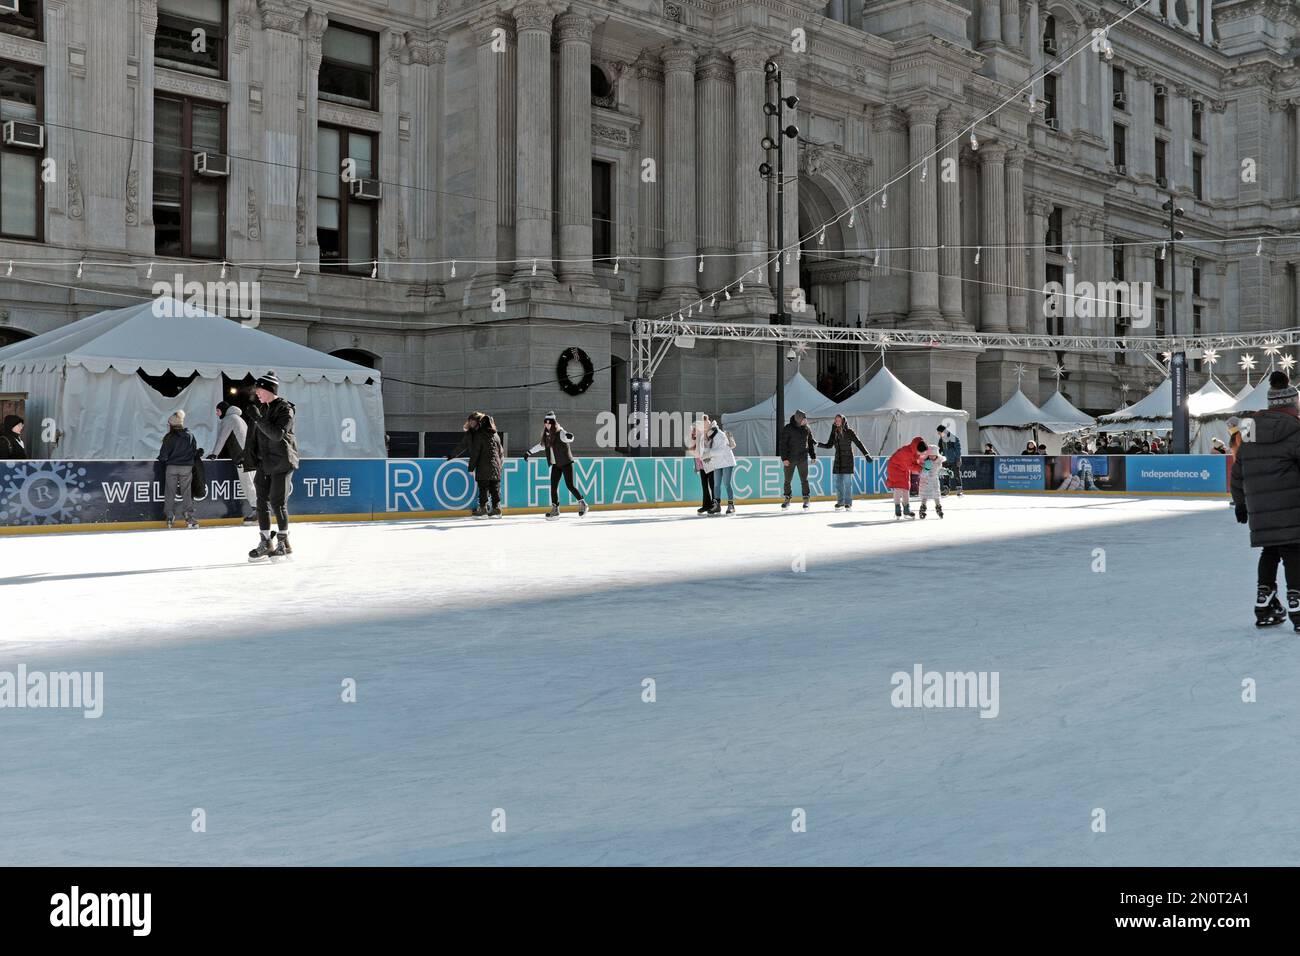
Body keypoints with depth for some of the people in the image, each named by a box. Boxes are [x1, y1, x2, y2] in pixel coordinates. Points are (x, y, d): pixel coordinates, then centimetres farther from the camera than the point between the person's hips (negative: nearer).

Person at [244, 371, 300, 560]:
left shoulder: (285, 409, -10)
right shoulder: (260, 408, 12)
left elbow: (278, 434, -23)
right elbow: (253, 436, 18)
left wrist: (259, 418, -26)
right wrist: (249, 458, 16)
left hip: (281, 463, -7)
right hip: (264, 463, 7)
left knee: (277, 502, -7)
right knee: (262, 501, 5)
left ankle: (283, 542, 3)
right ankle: (266, 542, 11)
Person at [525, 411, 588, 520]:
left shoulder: (560, 433, -14)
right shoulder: (547, 435, 7)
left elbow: (569, 438, -33)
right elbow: (541, 445, 24)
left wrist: (569, 436, -57)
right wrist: (529, 452, 31)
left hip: (566, 463, -7)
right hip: (556, 464, 7)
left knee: (569, 485, -7)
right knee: (553, 486, 3)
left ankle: (582, 504, 11)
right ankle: (555, 510, 10)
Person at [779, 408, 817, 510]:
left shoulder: (807, 428, 3)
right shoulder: (788, 428, -7)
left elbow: (811, 442, 14)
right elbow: (782, 444, -8)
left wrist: (813, 456, 10)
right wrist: (784, 458, -13)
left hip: (803, 459, 1)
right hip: (790, 459, -1)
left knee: (804, 480, 1)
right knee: (788, 480, 7)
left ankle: (806, 499, 8)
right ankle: (787, 499, 21)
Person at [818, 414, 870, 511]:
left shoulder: (849, 432, -7)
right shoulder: (834, 432, 7)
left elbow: (858, 443, -6)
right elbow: (829, 445, 13)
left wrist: (866, 454, -9)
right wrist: (818, 444, -1)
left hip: (847, 459, -5)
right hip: (838, 459, 5)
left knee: (847, 482, -5)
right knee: (838, 482, 6)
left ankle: (848, 503, 0)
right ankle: (840, 502, 15)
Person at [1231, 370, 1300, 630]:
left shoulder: (1251, 432, 11)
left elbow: (1238, 472, 14)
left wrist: (1240, 503, 23)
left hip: (1260, 512, 6)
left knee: (1270, 552, 16)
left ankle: (1264, 608, 17)